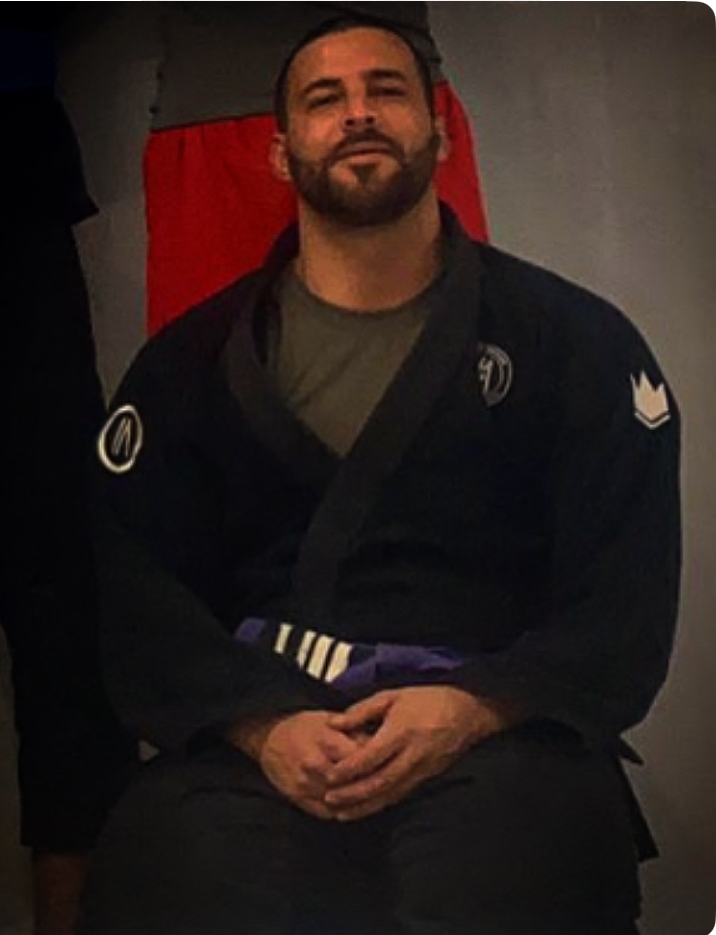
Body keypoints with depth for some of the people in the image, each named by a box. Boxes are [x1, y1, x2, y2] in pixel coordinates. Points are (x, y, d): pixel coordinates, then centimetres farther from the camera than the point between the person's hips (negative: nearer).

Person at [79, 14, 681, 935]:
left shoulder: (575, 340, 11)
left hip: (497, 733, -1)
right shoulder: (193, 360, 14)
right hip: (256, 736, 1)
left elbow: (626, 594, 4)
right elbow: (132, 585, 5)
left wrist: (474, 709, -14)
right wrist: (259, 724, -14)